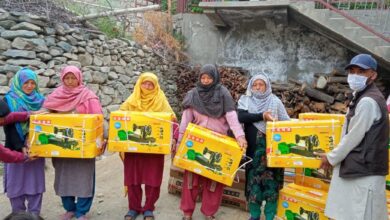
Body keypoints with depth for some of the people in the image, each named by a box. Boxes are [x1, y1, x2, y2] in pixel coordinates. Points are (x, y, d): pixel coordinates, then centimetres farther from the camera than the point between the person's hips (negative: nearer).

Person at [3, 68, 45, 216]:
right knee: (17, 182, 5)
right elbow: (8, 127, -9)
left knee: (35, 181, 6)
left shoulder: (40, 100, 7)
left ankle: (34, 214, 17)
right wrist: (20, 147, -19)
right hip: (16, 149, -3)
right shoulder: (9, 100, -3)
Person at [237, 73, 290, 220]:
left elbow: (286, 122, 8)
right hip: (253, 148, 0)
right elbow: (240, 117, -11)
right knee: (253, 180, 5)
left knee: (271, 180, 0)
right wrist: (262, 116, -17)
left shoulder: (275, 101, 6)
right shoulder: (246, 100, 6)